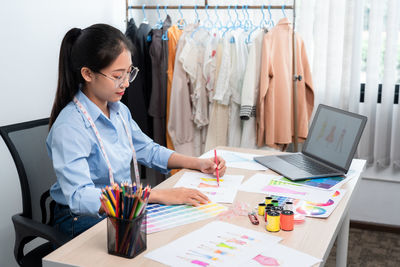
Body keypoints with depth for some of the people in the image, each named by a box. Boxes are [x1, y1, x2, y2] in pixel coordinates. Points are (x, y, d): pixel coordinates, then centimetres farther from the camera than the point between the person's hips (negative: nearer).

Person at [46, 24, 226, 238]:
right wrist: (157, 195, -36)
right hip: (85, 222, -7)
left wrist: (198, 163, 5)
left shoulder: (119, 110, 5)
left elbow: (147, 149, 20)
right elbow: (80, 198, -32)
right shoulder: (69, 127, -22)